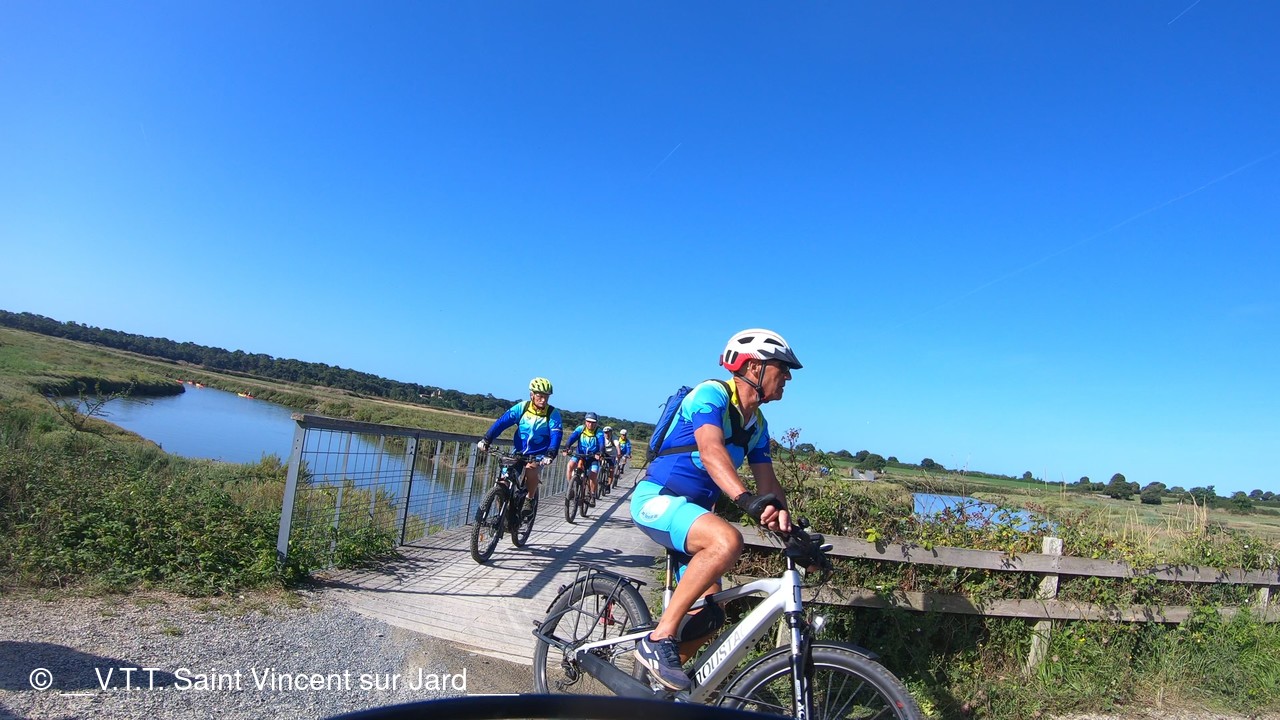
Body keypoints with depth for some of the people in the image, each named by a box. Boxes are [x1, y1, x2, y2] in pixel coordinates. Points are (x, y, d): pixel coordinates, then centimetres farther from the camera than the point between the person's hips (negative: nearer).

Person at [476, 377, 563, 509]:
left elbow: (556, 435, -22)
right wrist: (486, 440, -23)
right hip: (519, 452, 2)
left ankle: (529, 500, -8)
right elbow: (501, 422, -13)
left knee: (532, 470, -32)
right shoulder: (522, 407, -9)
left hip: (538, 455, -2)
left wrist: (550, 455, -38)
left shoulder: (553, 413, -13)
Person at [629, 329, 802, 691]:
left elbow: (766, 479, 4)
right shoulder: (711, 394, -17)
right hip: (656, 499, -9)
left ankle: (657, 679, 23)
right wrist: (747, 499, -49)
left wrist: (785, 520, -13)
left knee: (710, 615, 4)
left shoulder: (758, 424, 10)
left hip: (690, 510, 9)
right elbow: (711, 450, -34)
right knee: (727, 540, -36)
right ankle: (658, 640, -25)